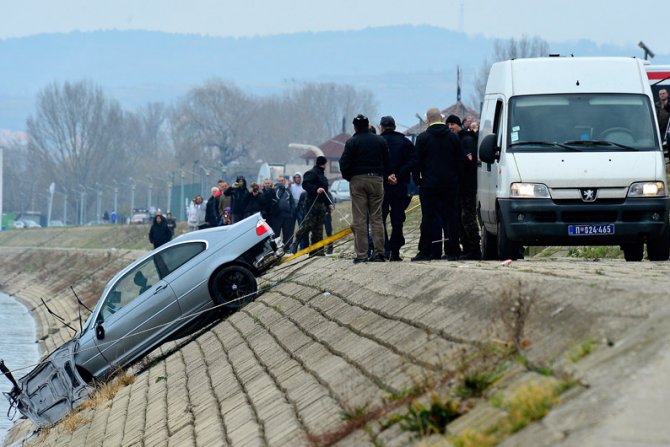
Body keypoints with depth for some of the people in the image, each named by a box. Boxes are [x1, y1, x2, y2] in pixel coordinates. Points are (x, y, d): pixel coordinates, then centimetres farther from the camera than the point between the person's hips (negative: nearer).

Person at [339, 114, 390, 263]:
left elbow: (344, 164, -8)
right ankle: (379, 252, 0)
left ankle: (361, 254, -7)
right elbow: (387, 163, 9)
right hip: (376, 180, 3)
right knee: (376, 218, 6)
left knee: (359, 219, -2)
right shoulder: (380, 141, 6)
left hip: (357, 180, -3)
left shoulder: (352, 142, -5)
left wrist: (348, 178, 9)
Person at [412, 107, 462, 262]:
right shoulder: (453, 137, 5)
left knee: (428, 218, -1)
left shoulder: (422, 138, -5)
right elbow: (459, 160, 8)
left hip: (429, 184, -3)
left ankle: (425, 252, -2)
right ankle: (452, 251, 4)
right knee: (451, 217, 5)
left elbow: (417, 162, -4)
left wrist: (417, 179, 7)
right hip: (450, 184, 3)